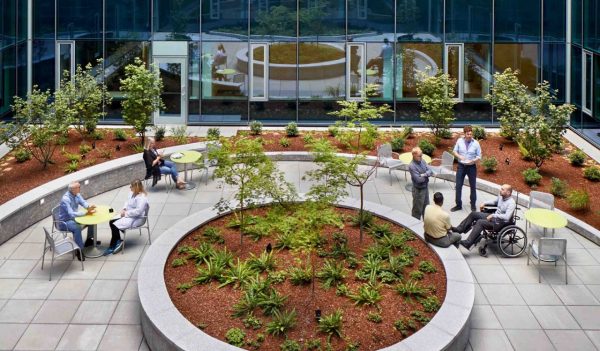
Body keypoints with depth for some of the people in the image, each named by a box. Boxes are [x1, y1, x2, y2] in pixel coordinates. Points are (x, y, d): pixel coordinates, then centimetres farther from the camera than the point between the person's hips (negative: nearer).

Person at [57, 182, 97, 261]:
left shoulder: (77, 194, -4)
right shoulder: (66, 199, -29)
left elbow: (83, 202, -1)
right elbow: (71, 214, -34)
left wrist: (89, 207, -24)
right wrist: (86, 213, -33)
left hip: (73, 218, 9)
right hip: (65, 222, -9)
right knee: (77, 228, -35)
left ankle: (89, 240, 20)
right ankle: (79, 250, -26)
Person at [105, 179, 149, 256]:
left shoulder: (142, 198, -24)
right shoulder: (132, 193, 6)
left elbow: (138, 211, -30)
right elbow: (127, 202, 20)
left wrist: (126, 213, -22)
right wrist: (124, 209, 0)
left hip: (137, 219, -10)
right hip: (128, 215, 10)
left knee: (115, 225, -19)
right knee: (111, 222, -2)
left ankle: (112, 247, -4)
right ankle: (118, 242, 4)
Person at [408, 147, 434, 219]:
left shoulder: (422, 161, 0)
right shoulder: (411, 166, -23)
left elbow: (431, 171, -2)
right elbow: (418, 179, -27)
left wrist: (424, 174, -23)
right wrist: (427, 175, -10)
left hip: (425, 187, 8)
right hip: (418, 190, -8)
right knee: (417, 210, 6)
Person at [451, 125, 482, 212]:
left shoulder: (476, 143, -9)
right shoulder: (459, 141, -5)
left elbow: (479, 156, -5)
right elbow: (454, 151, 4)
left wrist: (473, 161, -23)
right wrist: (459, 156, -16)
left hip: (472, 167, -1)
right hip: (461, 166, 1)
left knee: (473, 187, 10)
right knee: (458, 186, 3)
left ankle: (473, 205, 25)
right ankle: (458, 205, 15)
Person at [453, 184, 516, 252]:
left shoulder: (511, 203, -24)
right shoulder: (501, 196, 2)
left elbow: (507, 217, -35)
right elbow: (495, 201, 25)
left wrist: (493, 215, -31)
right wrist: (484, 203, 10)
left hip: (500, 223, -9)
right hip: (494, 216, 9)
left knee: (480, 222, -29)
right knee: (473, 214, 5)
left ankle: (468, 243, -31)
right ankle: (459, 229, 14)